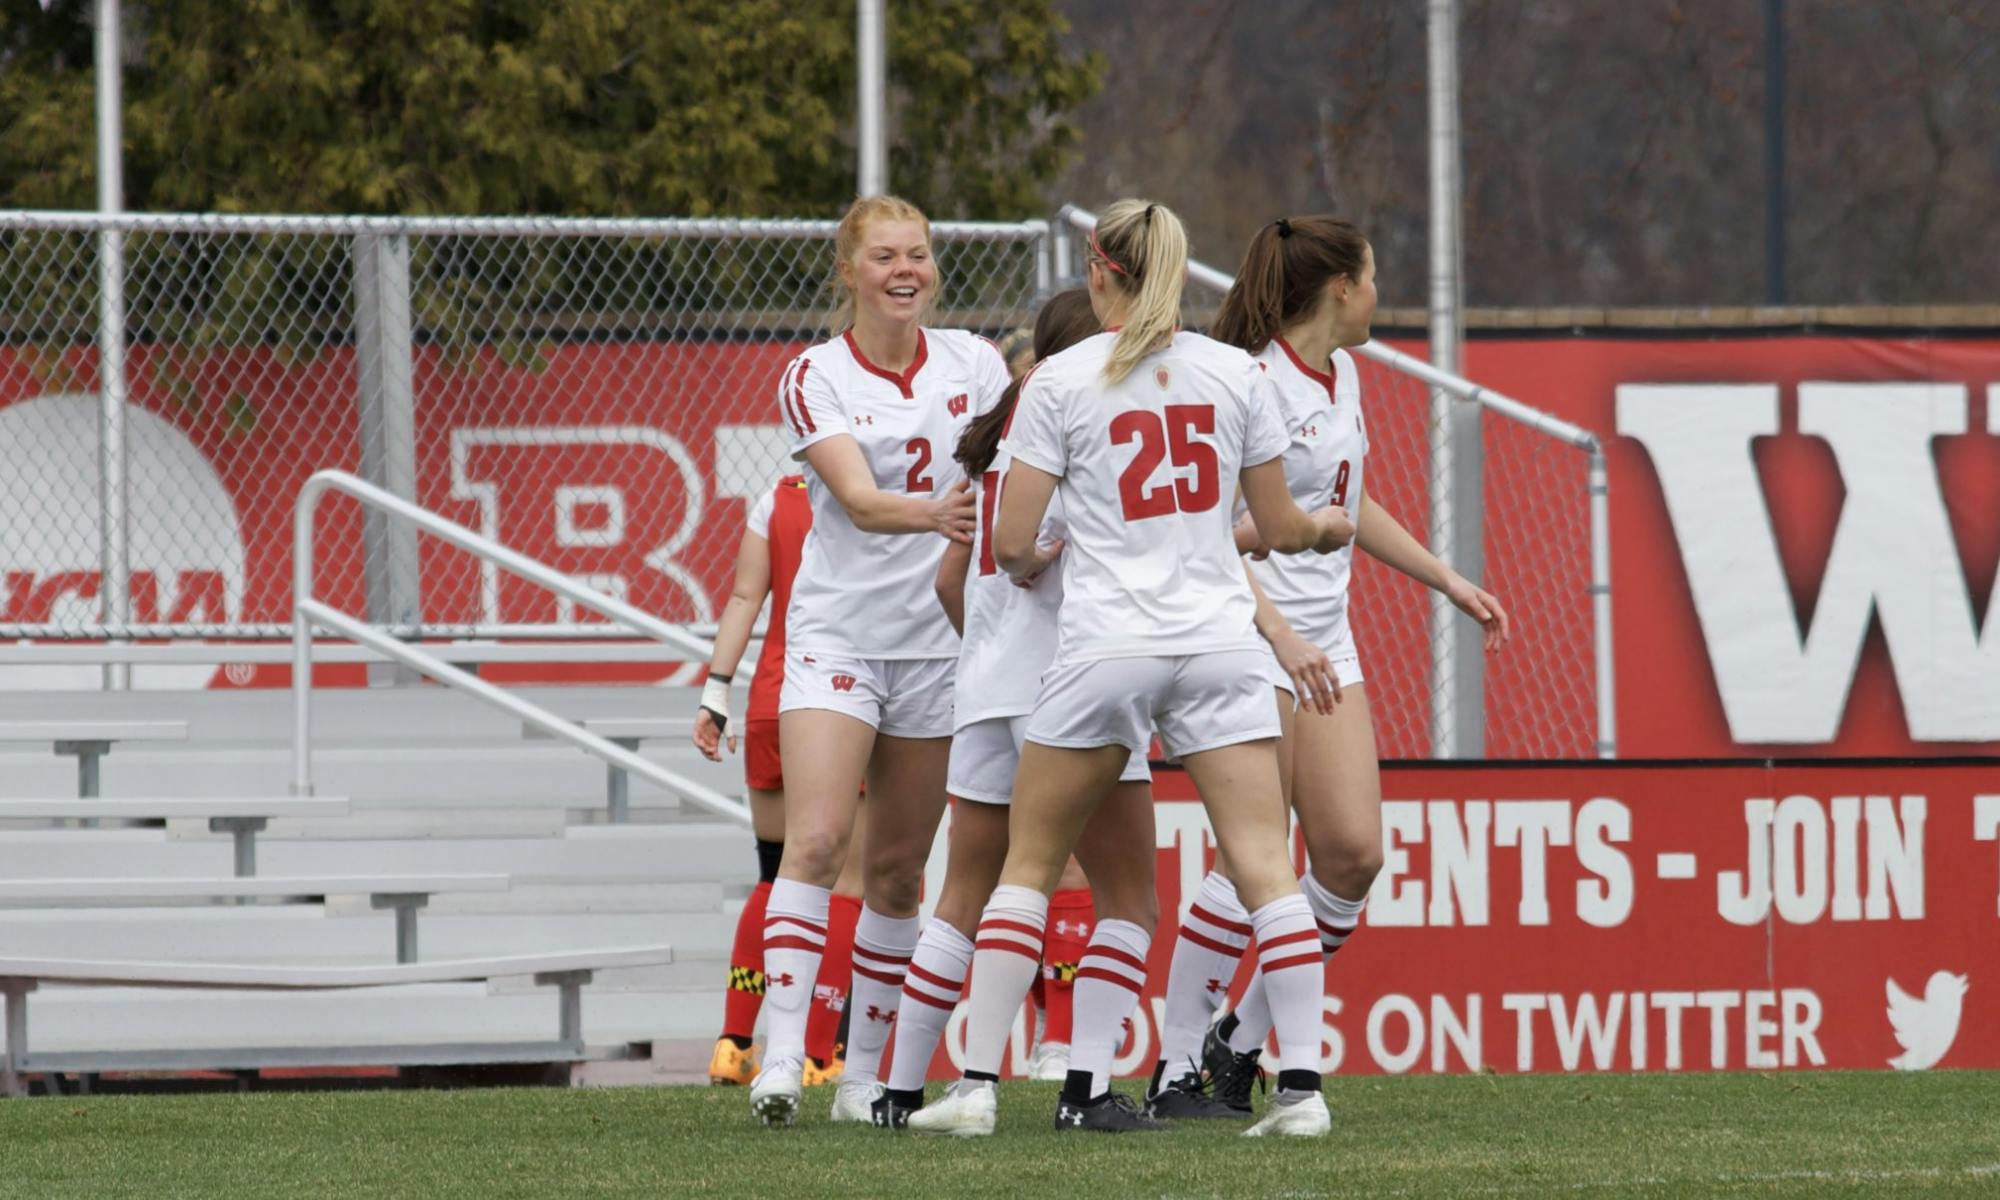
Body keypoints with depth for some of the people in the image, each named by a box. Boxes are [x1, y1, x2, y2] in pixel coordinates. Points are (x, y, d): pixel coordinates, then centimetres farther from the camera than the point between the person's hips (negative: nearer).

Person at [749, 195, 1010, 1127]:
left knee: (897, 871, 6)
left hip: (942, 636, 3)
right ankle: (781, 1057, -23)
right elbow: (859, 499, -18)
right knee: (815, 840, -18)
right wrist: (931, 513, -38)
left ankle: (863, 1074, 13)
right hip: (838, 629, -3)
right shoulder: (814, 378, -5)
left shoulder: (972, 361, 5)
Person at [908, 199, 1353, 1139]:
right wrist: (1324, 527, 34)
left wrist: (1032, 563, 19)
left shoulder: (1061, 381, -3)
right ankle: (1301, 1084, -9)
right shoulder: (1235, 373, 5)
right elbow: (1279, 529, 12)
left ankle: (976, 1084, 6)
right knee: (1265, 868, -1)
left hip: (1104, 646, -2)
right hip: (1218, 644, 2)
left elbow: (1011, 544, -4)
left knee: (1030, 861, 10)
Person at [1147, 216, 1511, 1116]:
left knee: (1353, 854, -1)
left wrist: (1447, 580, 25)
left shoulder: (1342, 375, 11)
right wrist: (1282, 636, -30)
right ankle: (1177, 1067, -2)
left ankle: (1243, 1042, 11)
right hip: (1248, 638, -8)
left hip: (1324, 646, 8)